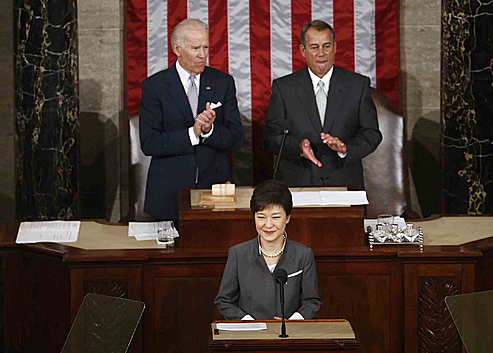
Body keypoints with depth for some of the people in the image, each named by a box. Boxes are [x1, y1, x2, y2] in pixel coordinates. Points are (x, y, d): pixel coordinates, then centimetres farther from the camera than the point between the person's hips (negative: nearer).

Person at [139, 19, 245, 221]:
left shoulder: (223, 83, 6)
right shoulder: (154, 86, -1)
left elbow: (236, 139, 2)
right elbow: (149, 144, -9)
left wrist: (209, 130, -17)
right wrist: (192, 134, -19)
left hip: (214, 184, 2)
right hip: (169, 189, -2)